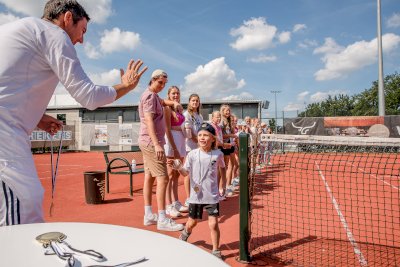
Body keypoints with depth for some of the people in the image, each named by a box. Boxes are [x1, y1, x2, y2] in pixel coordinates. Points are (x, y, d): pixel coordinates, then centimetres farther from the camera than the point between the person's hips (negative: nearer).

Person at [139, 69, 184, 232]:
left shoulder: (154, 96, 17)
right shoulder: (150, 96, -12)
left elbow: (162, 101, 41)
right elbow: (149, 121, -22)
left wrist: (173, 103, 19)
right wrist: (156, 144, -30)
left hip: (148, 143, 10)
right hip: (151, 142, -10)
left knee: (149, 177, 10)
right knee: (162, 178, -12)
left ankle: (149, 215, 16)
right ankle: (162, 220, -10)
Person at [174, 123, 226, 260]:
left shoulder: (218, 154, -6)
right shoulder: (192, 154, -9)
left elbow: (222, 168, 13)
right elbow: (186, 172, -9)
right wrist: (178, 167, -30)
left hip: (213, 195, 0)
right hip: (196, 195, 0)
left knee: (213, 224, -3)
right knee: (192, 222, 15)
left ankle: (216, 251, 18)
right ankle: (185, 234, 50)